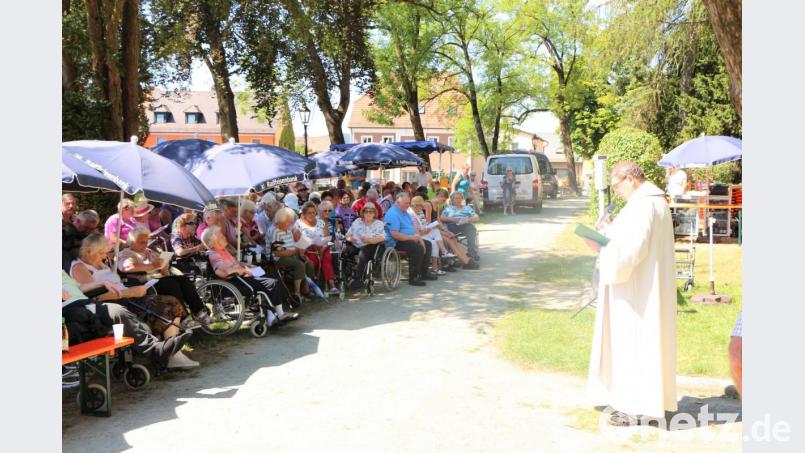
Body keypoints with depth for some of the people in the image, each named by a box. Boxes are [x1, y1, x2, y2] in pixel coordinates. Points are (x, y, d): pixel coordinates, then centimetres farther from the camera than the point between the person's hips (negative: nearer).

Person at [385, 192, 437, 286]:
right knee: (418, 248, -30)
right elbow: (394, 234, -26)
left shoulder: (404, 212, 16)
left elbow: (411, 228, 20)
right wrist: (412, 237, -22)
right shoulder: (393, 214, -18)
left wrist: (418, 237, 2)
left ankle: (423, 273, 18)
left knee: (427, 244, 12)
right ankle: (413, 278, -23)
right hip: (396, 242, -11)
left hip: (409, 239, 11)